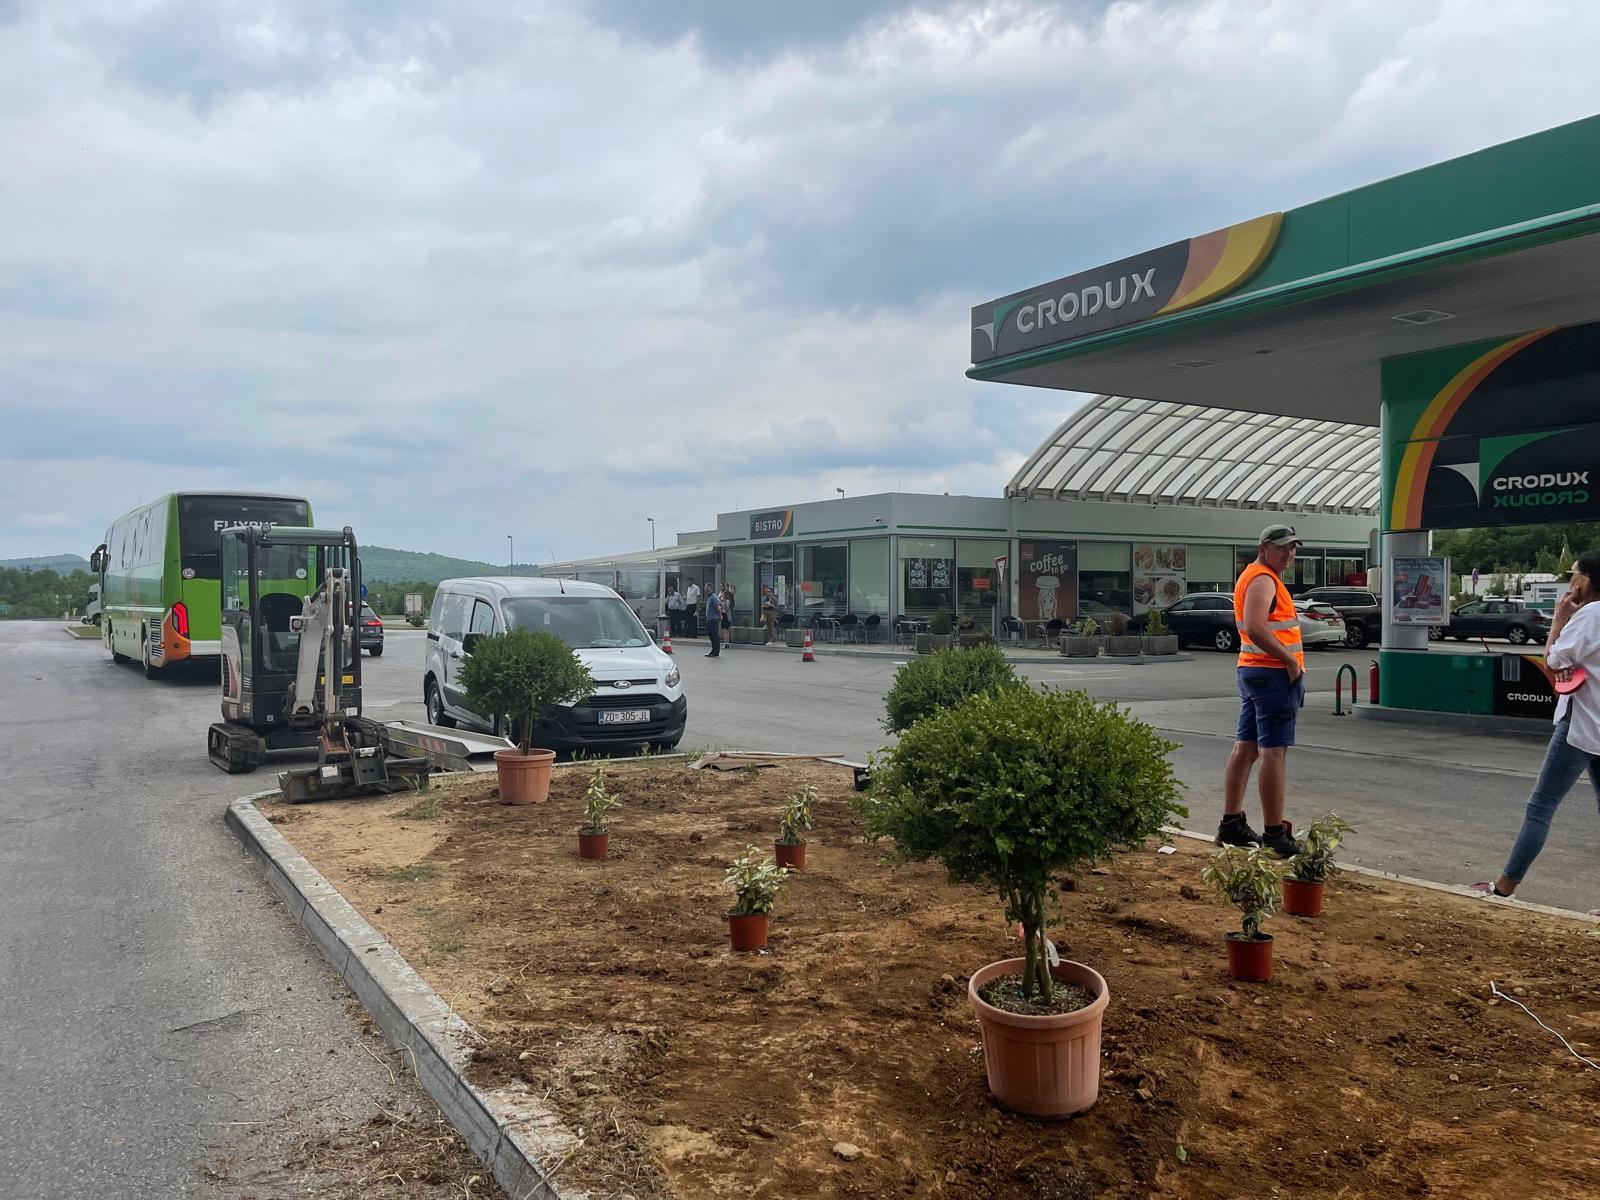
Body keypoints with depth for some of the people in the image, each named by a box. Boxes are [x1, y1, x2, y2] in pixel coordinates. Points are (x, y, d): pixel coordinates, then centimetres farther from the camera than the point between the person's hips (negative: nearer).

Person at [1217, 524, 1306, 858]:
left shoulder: (1254, 576, 20)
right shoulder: (1263, 579, -13)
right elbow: (1255, 629, -26)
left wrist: (1290, 660, 14)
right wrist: (1291, 661, -19)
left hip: (1252, 669, 11)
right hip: (1274, 673, -11)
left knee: (1245, 748, 12)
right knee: (1274, 752, -8)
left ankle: (1231, 824, 18)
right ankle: (1275, 835, -5)